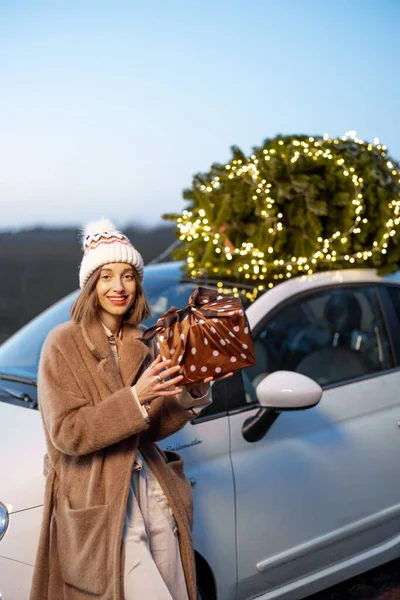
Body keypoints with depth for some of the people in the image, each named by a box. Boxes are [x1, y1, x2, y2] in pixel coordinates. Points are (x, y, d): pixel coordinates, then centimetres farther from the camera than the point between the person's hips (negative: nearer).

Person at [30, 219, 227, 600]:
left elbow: (152, 429, 11)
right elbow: (66, 433, -16)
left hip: (151, 488, 7)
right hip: (99, 503, -7)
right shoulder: (65, 343, -10)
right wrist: (134, 398, -23)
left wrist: (192, 392, -4)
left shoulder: (142, 345, 9)